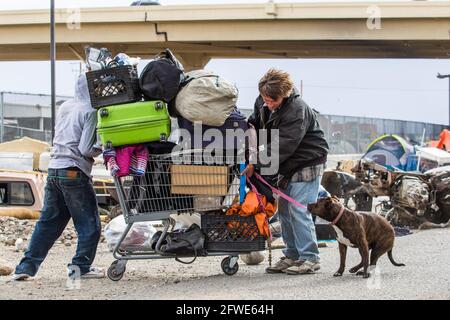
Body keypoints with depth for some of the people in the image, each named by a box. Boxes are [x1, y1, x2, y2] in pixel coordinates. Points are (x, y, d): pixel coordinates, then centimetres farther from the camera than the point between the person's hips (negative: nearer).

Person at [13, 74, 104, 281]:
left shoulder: (64, 108, 14)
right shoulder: (90, 112, -9)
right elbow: (86, 149, -15)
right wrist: (102, 148, 3)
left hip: (54, 170, 7)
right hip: (74, 172, -7)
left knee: (48, 222, 12)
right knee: (89, 224, 6)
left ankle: (26, 267, 8)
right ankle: (81, 267, 4)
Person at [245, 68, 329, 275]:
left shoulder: (296, 111, -27)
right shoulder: (262, 103, -1)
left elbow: (283, 146, -30)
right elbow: (255, 121, 20)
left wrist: (256, 164, -29)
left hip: (307, 164, -9)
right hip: (286, 166, 9)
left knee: (298, 211, -14)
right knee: (284, 210, 9)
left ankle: (310, 258, -9)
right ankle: (292, 256, 17)